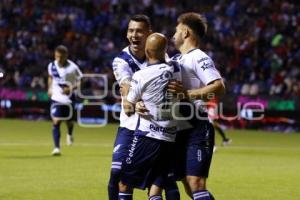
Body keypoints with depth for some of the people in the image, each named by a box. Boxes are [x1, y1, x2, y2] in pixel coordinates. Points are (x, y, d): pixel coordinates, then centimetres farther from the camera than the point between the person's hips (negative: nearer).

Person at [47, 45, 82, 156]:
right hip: (56, 98, 1)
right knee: (55, 122, -12)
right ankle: (56, 147, -11)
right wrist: (50, 88, 6)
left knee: (68, 121, 13)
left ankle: (70, 134, 50)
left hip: (68, 98, -1)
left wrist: (71, 88, -22)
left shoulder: (73, 67, -15)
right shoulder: (52, 66, -4)